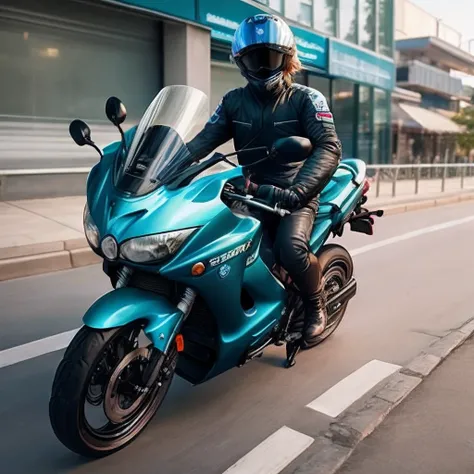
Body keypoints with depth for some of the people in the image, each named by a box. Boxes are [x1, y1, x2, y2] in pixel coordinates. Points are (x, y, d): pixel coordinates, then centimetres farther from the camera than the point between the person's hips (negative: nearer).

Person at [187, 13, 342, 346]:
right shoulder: (234, 101, 11)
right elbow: (203, 140, 0)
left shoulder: (307, 99, -2)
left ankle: (316, 303, 1)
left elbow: (329, 148, -17)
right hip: (249, 193, 4)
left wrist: (296, 191, -35)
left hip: (295, 196, -4)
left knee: (291, 247, -33)